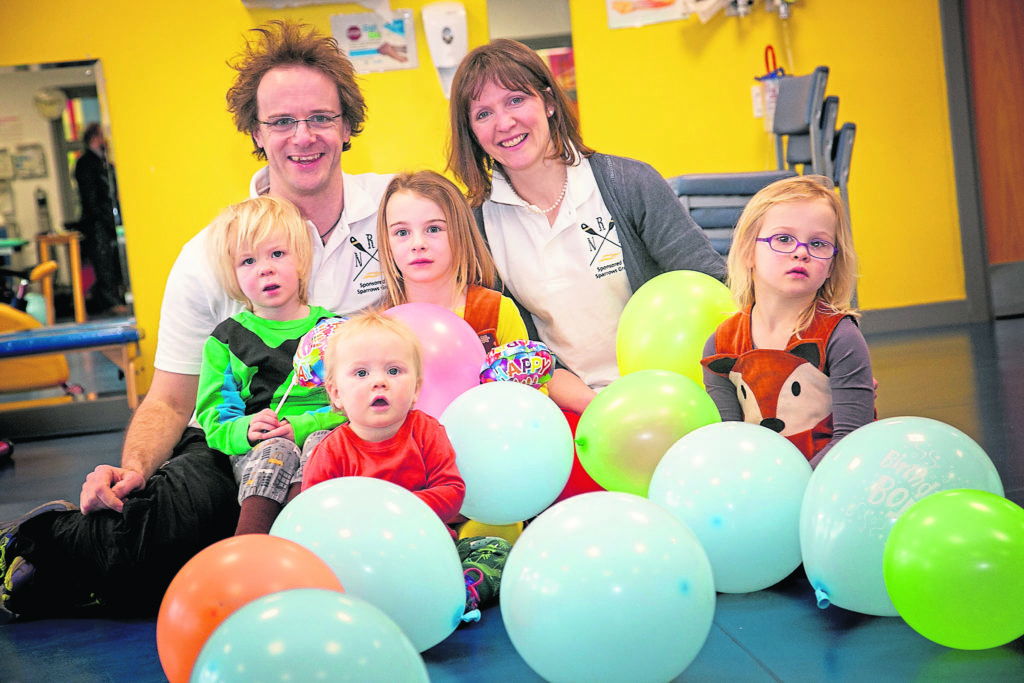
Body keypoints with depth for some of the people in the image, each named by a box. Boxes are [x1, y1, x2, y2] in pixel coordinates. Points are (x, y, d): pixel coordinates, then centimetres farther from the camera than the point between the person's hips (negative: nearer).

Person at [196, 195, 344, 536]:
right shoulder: (225, 339, 14)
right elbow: (212, 418, 9)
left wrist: (301, 427, -16)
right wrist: (244, 430, -15)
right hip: (254, 448, 0)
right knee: (276, 451, -34)